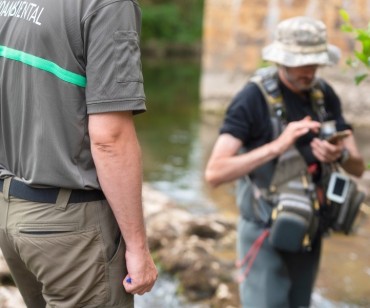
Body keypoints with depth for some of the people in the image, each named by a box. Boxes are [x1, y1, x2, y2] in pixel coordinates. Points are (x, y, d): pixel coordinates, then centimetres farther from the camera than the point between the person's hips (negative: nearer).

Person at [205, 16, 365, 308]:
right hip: (265, 237, -6)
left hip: (308, 235, 6)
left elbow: (358, 166, 3)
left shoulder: (325, 95, 1)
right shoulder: (253, 99, -16)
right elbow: (214, 173, -24)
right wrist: (277, 145, -31)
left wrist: (340, 154, -20)